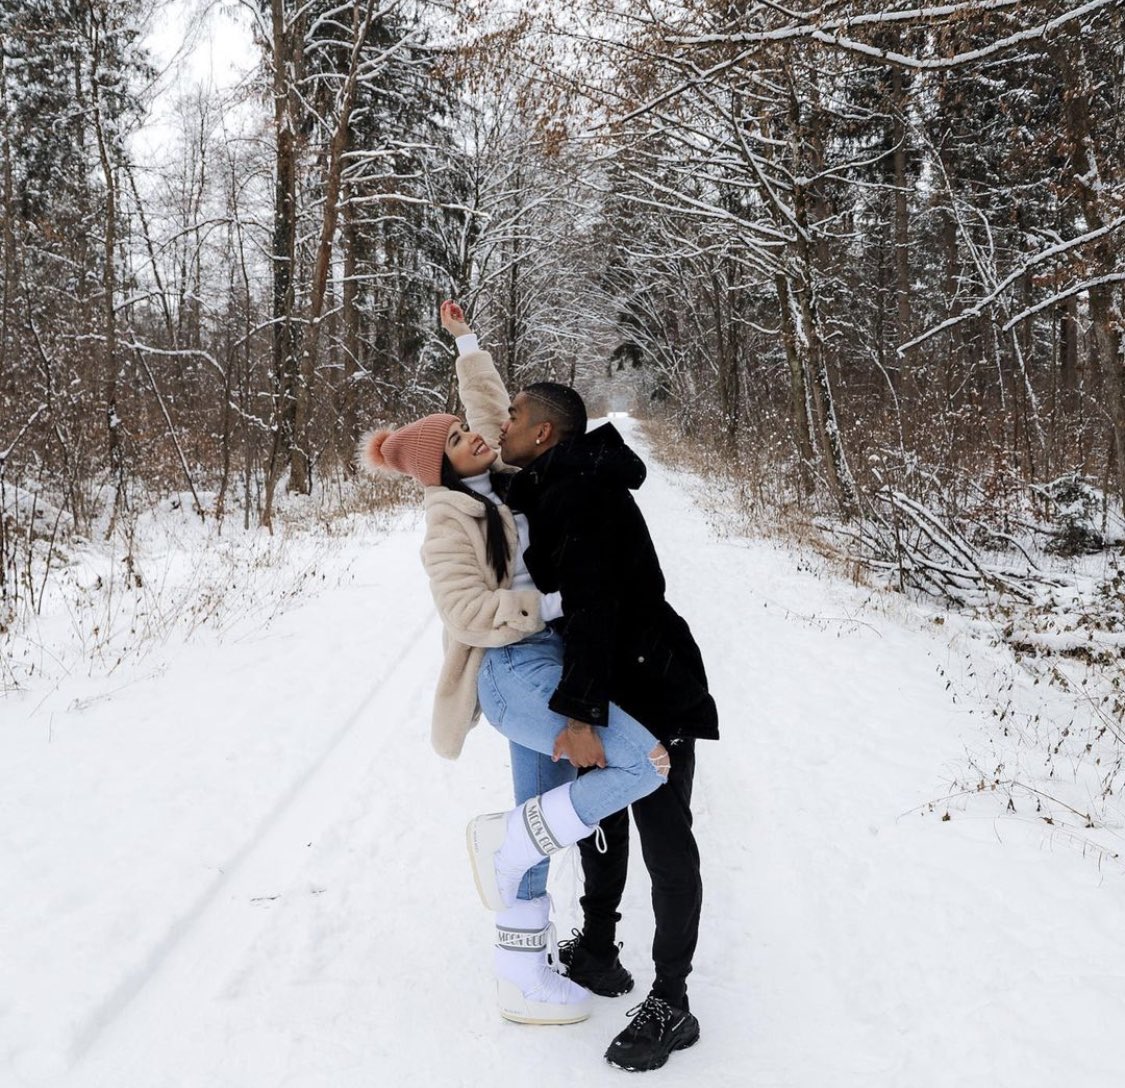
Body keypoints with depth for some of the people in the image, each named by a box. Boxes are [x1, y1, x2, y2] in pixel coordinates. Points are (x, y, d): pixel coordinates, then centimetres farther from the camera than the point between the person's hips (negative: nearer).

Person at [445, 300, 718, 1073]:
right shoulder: (555, 481, 7)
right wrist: (464, 338, 33)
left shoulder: (581, 494, -23)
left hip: (653, 690, -10)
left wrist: (579, 711, -31)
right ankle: (597, 950, 37)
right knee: (598, 816, 20)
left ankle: (671, 1006, 4)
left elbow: (592, 606, -30)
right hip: (610, 686, 11)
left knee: (664, 840, -4)